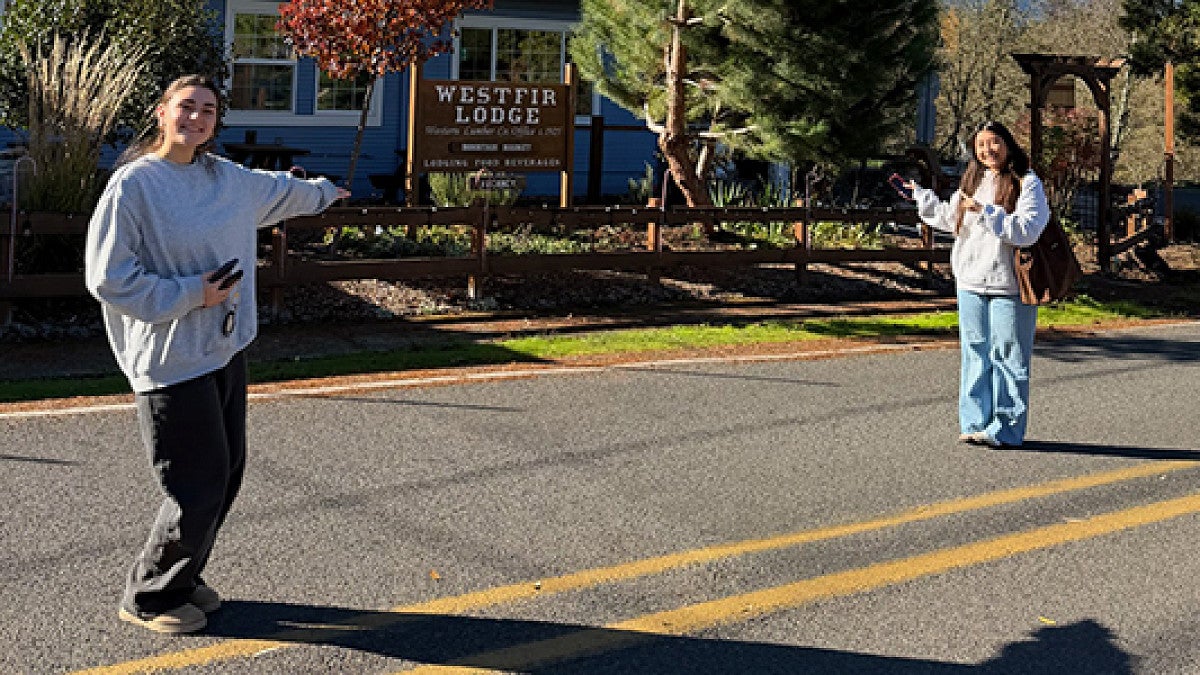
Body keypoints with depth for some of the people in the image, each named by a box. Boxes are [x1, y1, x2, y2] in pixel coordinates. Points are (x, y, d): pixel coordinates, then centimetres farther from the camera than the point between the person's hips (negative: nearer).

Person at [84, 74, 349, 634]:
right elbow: (108, 278, -16)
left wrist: (324, 192, 49)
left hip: (226, 352, 8)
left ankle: (181, 578, 29)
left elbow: (277, 189, 33)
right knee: (197, 488, -7)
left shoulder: (227, 178, 10)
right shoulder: (133, 184, -13)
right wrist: (192, 294, -16)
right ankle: (147, 599, 12)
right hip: (173, 362, -8)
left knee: (227, 473, 13)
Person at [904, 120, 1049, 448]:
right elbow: (949, 219, 30)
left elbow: (1026, 230, -19)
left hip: (1009, 285, -6)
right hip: (970, 284, 7)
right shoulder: (971, 182, 14)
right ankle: (975, 423, 17)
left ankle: (1005, 428, 3)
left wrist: (986, 211, -23)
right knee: (975, 353, 10)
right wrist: (919, 193, 32)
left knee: (1007, 355, -3)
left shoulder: (1027, 183, -6)